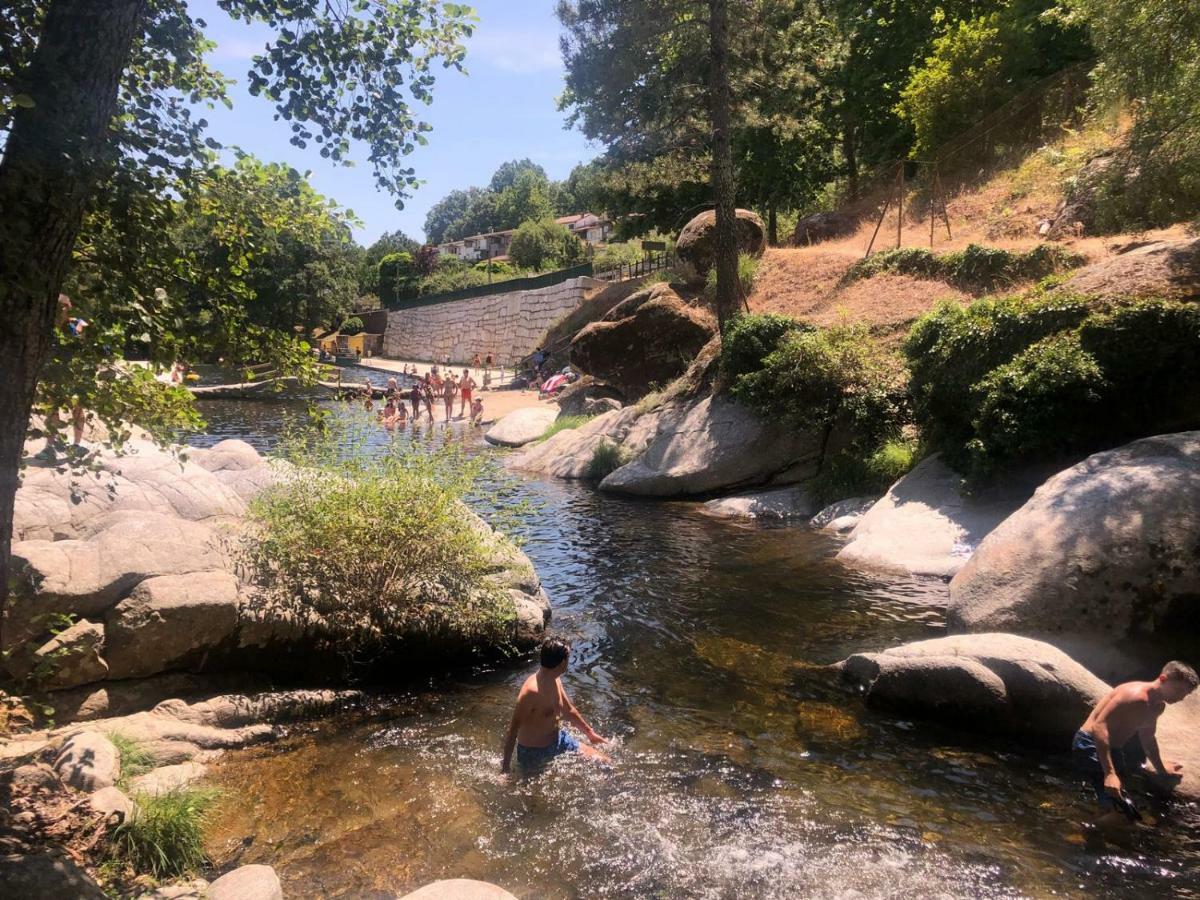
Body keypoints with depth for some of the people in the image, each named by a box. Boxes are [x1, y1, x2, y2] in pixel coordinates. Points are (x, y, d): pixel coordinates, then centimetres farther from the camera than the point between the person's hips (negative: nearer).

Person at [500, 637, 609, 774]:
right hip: (534, 753, -8)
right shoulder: (531, 691, -31)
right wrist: (505, 767, -23)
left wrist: (590, 733, 23)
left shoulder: (555, 681, -3)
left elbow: (569, 710, 14)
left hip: (559, 740, 8)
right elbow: (513, 729, -26)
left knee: (603, 762, 7)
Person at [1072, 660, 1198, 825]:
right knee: (1121, 812, -22)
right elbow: (1099, 727, -32)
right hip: (1091, 745, -11)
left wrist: (1161, 769, 42)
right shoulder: (1136, 695, -23)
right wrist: (1109, 773, -37)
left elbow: (1147, 737, 30)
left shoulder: (1158, 706, 9)